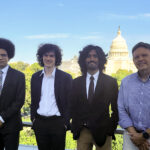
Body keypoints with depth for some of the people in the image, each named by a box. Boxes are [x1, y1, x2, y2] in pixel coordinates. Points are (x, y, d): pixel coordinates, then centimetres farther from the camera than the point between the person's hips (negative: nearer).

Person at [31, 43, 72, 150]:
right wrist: (33, 118, 6)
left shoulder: (66, 77, -2)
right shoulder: (35, 77, 9)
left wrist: (65, 122, -7)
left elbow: (69, 103, -2)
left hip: (57, 123, -3)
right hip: (39, 123, 3)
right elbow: (33, 101, 14)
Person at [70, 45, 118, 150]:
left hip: (102, 132, -1)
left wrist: (111, 129, -4)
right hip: (82, 132, 2)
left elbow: (115, 108, 2)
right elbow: (73, 107, 10)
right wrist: (75, 127, 2)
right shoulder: (76, 82, 6)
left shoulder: (111, 82, 0)